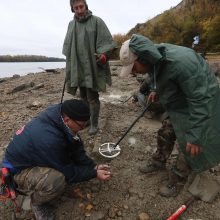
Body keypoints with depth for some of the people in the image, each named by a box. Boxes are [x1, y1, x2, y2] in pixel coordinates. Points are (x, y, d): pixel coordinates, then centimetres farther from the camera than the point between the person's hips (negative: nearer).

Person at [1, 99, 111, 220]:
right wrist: (94, 174, -15)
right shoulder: (49, 139, -40)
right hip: (17, 170, -7)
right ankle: (37, 202, 0)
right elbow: (68, 172, -24)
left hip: (35, 156, 8)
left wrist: (93, 166, -11)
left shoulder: (58, 114, -17)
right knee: (57, 180, -33)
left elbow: (76, 149, -6)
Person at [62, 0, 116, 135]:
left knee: (92, 97, -4)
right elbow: (67, 46, 22)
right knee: (83, 97, 13)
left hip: (92, 68, -5)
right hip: (78, 68, 5)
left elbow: (107, 41, -7)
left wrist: (103, 55, -24)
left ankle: (94, 124, 10)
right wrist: (70, 63, 14)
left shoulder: (96, 21, -1)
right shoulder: (71, 25, 15)